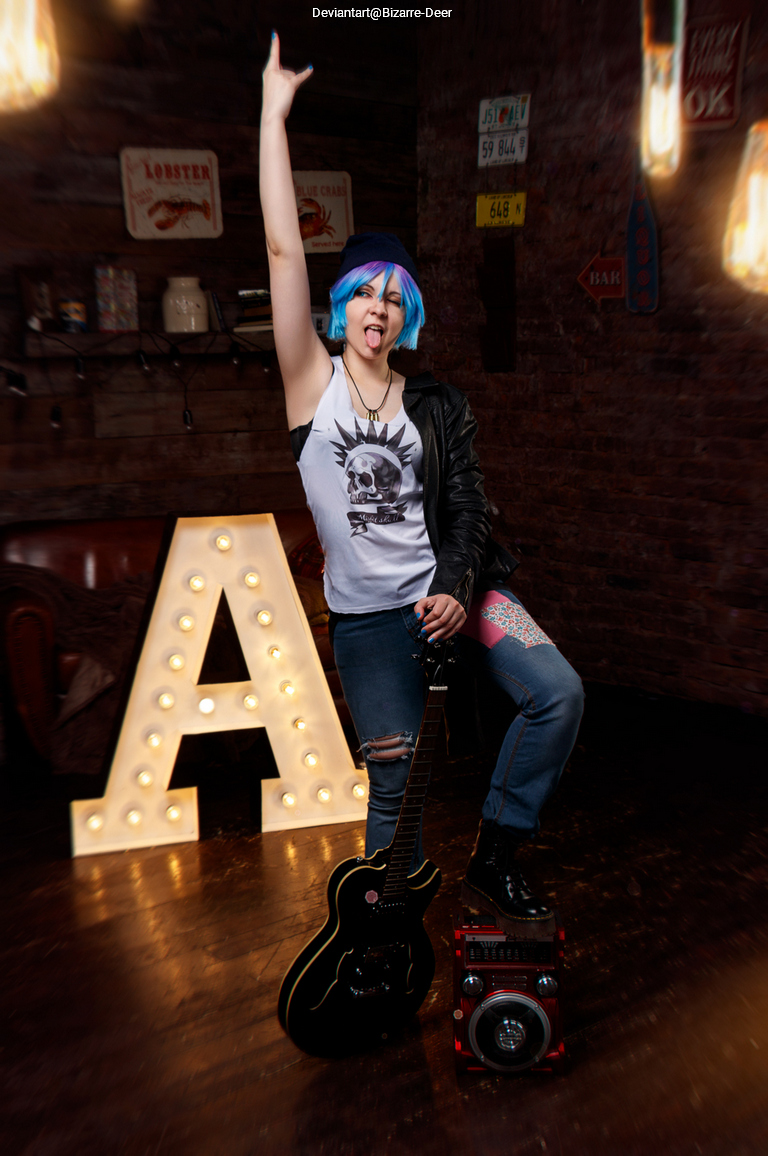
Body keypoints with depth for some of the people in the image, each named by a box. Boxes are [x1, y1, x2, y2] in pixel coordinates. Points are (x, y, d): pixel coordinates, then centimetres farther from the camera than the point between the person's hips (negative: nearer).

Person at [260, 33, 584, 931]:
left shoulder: (438, 405, 8)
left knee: (558, 693, -17)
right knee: (394, 787, 3)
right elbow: (284, 248, -7)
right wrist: (274, 105, -6)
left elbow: (468, 508, 2)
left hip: (451, 589, 3)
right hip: (367, 615, -2)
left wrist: (457, 589, -16)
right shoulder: (313, 383, 0)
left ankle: (492, 866, 2)